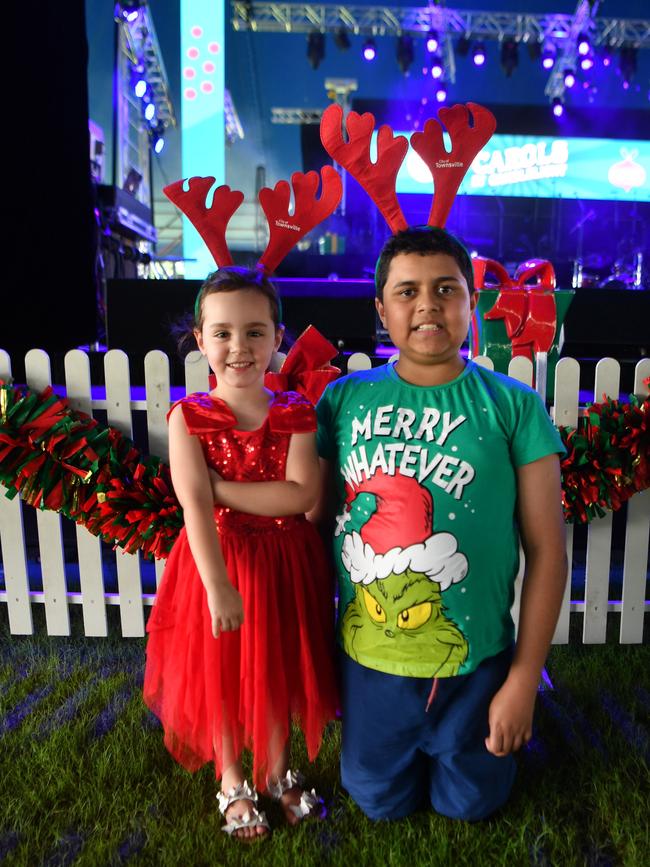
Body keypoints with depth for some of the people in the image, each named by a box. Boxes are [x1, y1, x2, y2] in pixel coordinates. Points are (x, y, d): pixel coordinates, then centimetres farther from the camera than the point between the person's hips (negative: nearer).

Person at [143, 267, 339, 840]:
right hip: (216, 558, -1)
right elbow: (194, 506, -20)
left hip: (284, 561, 2)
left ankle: (278, 772, 45)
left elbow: (302, 495, -19)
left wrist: (218, 486, -21)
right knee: (220, 675, 14)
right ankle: (232, 783, 41)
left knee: (280, 670, 18)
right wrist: (218, 586, -27)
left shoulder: (295, 413, -8)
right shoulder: (189, 417, -11)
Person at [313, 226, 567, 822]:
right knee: (380, 802, 24)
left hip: (473, 663, -1)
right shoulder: (344, 398, -7)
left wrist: (523, 680, -8)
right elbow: (313, 514, -1)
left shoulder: (514, 407, -12)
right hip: (367, 659, 2)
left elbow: (547, 550, -9)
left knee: (468, 804, 22)